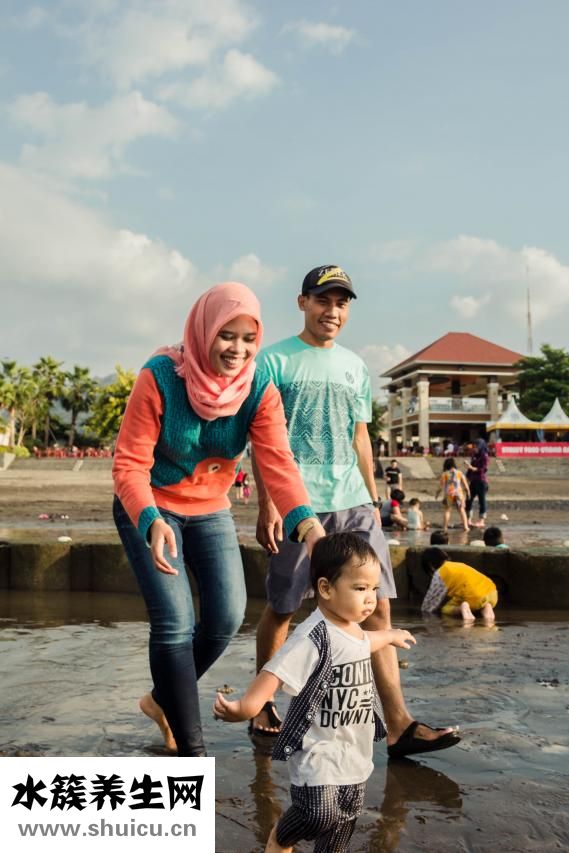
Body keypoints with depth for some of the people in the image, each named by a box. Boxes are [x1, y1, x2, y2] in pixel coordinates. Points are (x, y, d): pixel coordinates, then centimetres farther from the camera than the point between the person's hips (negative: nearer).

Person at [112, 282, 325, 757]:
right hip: (148, 510, -4)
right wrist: (152, 522, -44)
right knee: (175, 624, -11)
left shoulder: (260, 389, -14)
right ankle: (192, 751, 3)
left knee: (227, 618, 2)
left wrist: (307, 523, -42)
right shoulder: (160, 378, -24)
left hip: (211, 511, 4)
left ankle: (164, 699, 29)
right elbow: (130, 464, -26)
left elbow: (279, 463, -24)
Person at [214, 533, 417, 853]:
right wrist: (245, 706, -52)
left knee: (344, 827, 14)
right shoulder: (314, 636, -24)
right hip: (319, 750, -8)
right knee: (320, 814, -18)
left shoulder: (352, 629, 5)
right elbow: (277, 671, -36)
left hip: (356, 751, 8)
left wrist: (390, 636, 49)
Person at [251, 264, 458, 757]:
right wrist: (267, 505, -10)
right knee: (281, 608, 6)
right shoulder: (275, 361, 0)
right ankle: (263, 708, 24)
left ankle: (399, 725, 0)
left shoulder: (356, 367, 16)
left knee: (377, 606, -2)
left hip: (353, 503, 5)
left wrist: (373, 499, 16)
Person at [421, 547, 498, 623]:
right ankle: (486, 607, 5)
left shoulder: (439, 574, 7)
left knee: (445, 610, 15)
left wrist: (425, 609, 33)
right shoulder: (459, 565, 29)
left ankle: (462, 608, -15)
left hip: (475, 597, -7)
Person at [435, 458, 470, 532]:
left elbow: (441, 485, -4)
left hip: (448, 494, -1)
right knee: (461, 510, 9)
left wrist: (437, 493, 5)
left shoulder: (445, 474, -2)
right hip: (458, 493, 1)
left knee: (446, 510, 11)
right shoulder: (459, 473, 3)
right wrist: (468, 491, 17)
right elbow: (465, 483, 5)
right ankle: (465, 526, 1)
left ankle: (445, 527, 6)